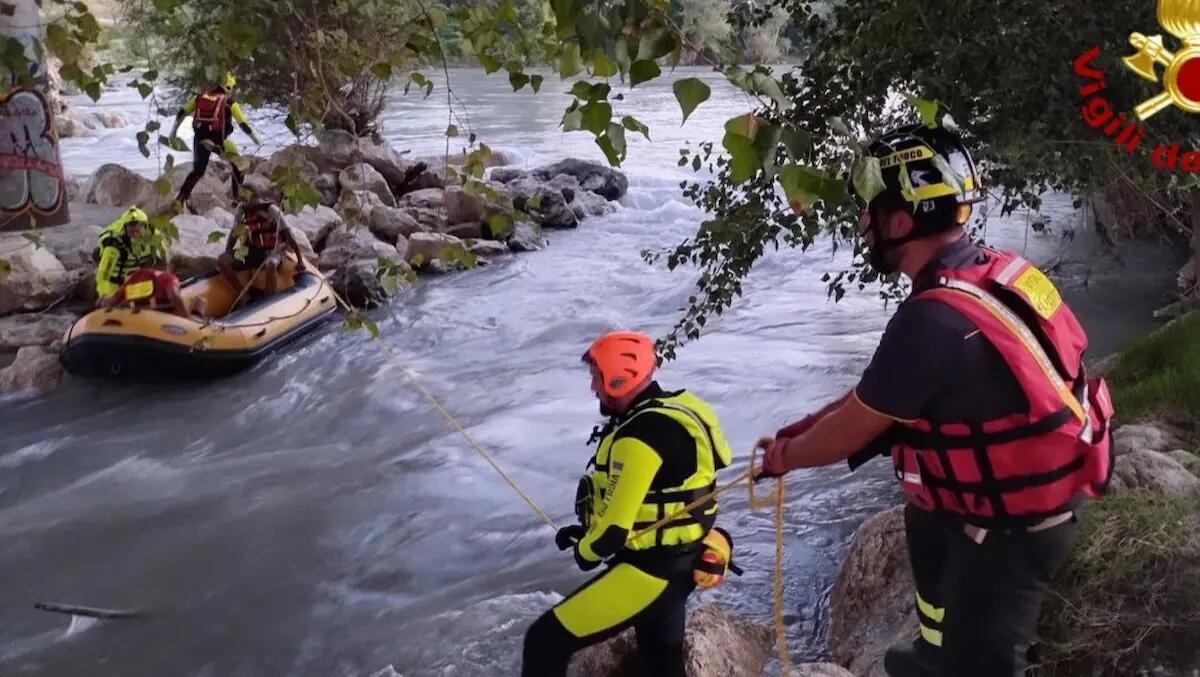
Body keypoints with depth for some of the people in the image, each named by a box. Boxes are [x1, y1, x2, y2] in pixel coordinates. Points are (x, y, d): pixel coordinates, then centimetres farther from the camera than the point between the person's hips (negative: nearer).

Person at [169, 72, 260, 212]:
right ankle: (237, 194, 19)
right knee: (237, 164, 20)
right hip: (218, 139, -3)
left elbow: (181, 113, 9)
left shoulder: (200, 96, 10)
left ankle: (181, 198, 1)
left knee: (197, 170, 13)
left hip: (200, 138, 4)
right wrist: (254, 137, 13)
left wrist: (174, 130, 19)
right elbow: (243, 123, 0)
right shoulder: (229, 102, -1)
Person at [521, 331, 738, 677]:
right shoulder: (674, 411, 3)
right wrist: (586, 531, 11)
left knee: (543, 642, -5)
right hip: (679, 562, 10)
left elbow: (615, 529, -25)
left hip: (648, 571, -10)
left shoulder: (640, 437, -27)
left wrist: (587, 551, -4)